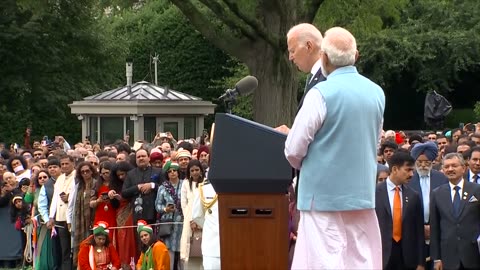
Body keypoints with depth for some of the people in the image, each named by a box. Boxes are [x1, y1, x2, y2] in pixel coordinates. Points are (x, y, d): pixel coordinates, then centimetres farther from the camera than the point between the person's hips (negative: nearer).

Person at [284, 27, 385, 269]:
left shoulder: (322, 94, -13)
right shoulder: (377, 94, 5)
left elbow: (294, 150, -9)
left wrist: (305, 166, 11)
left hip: (325, 194, -6)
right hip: (363, 193, 6)